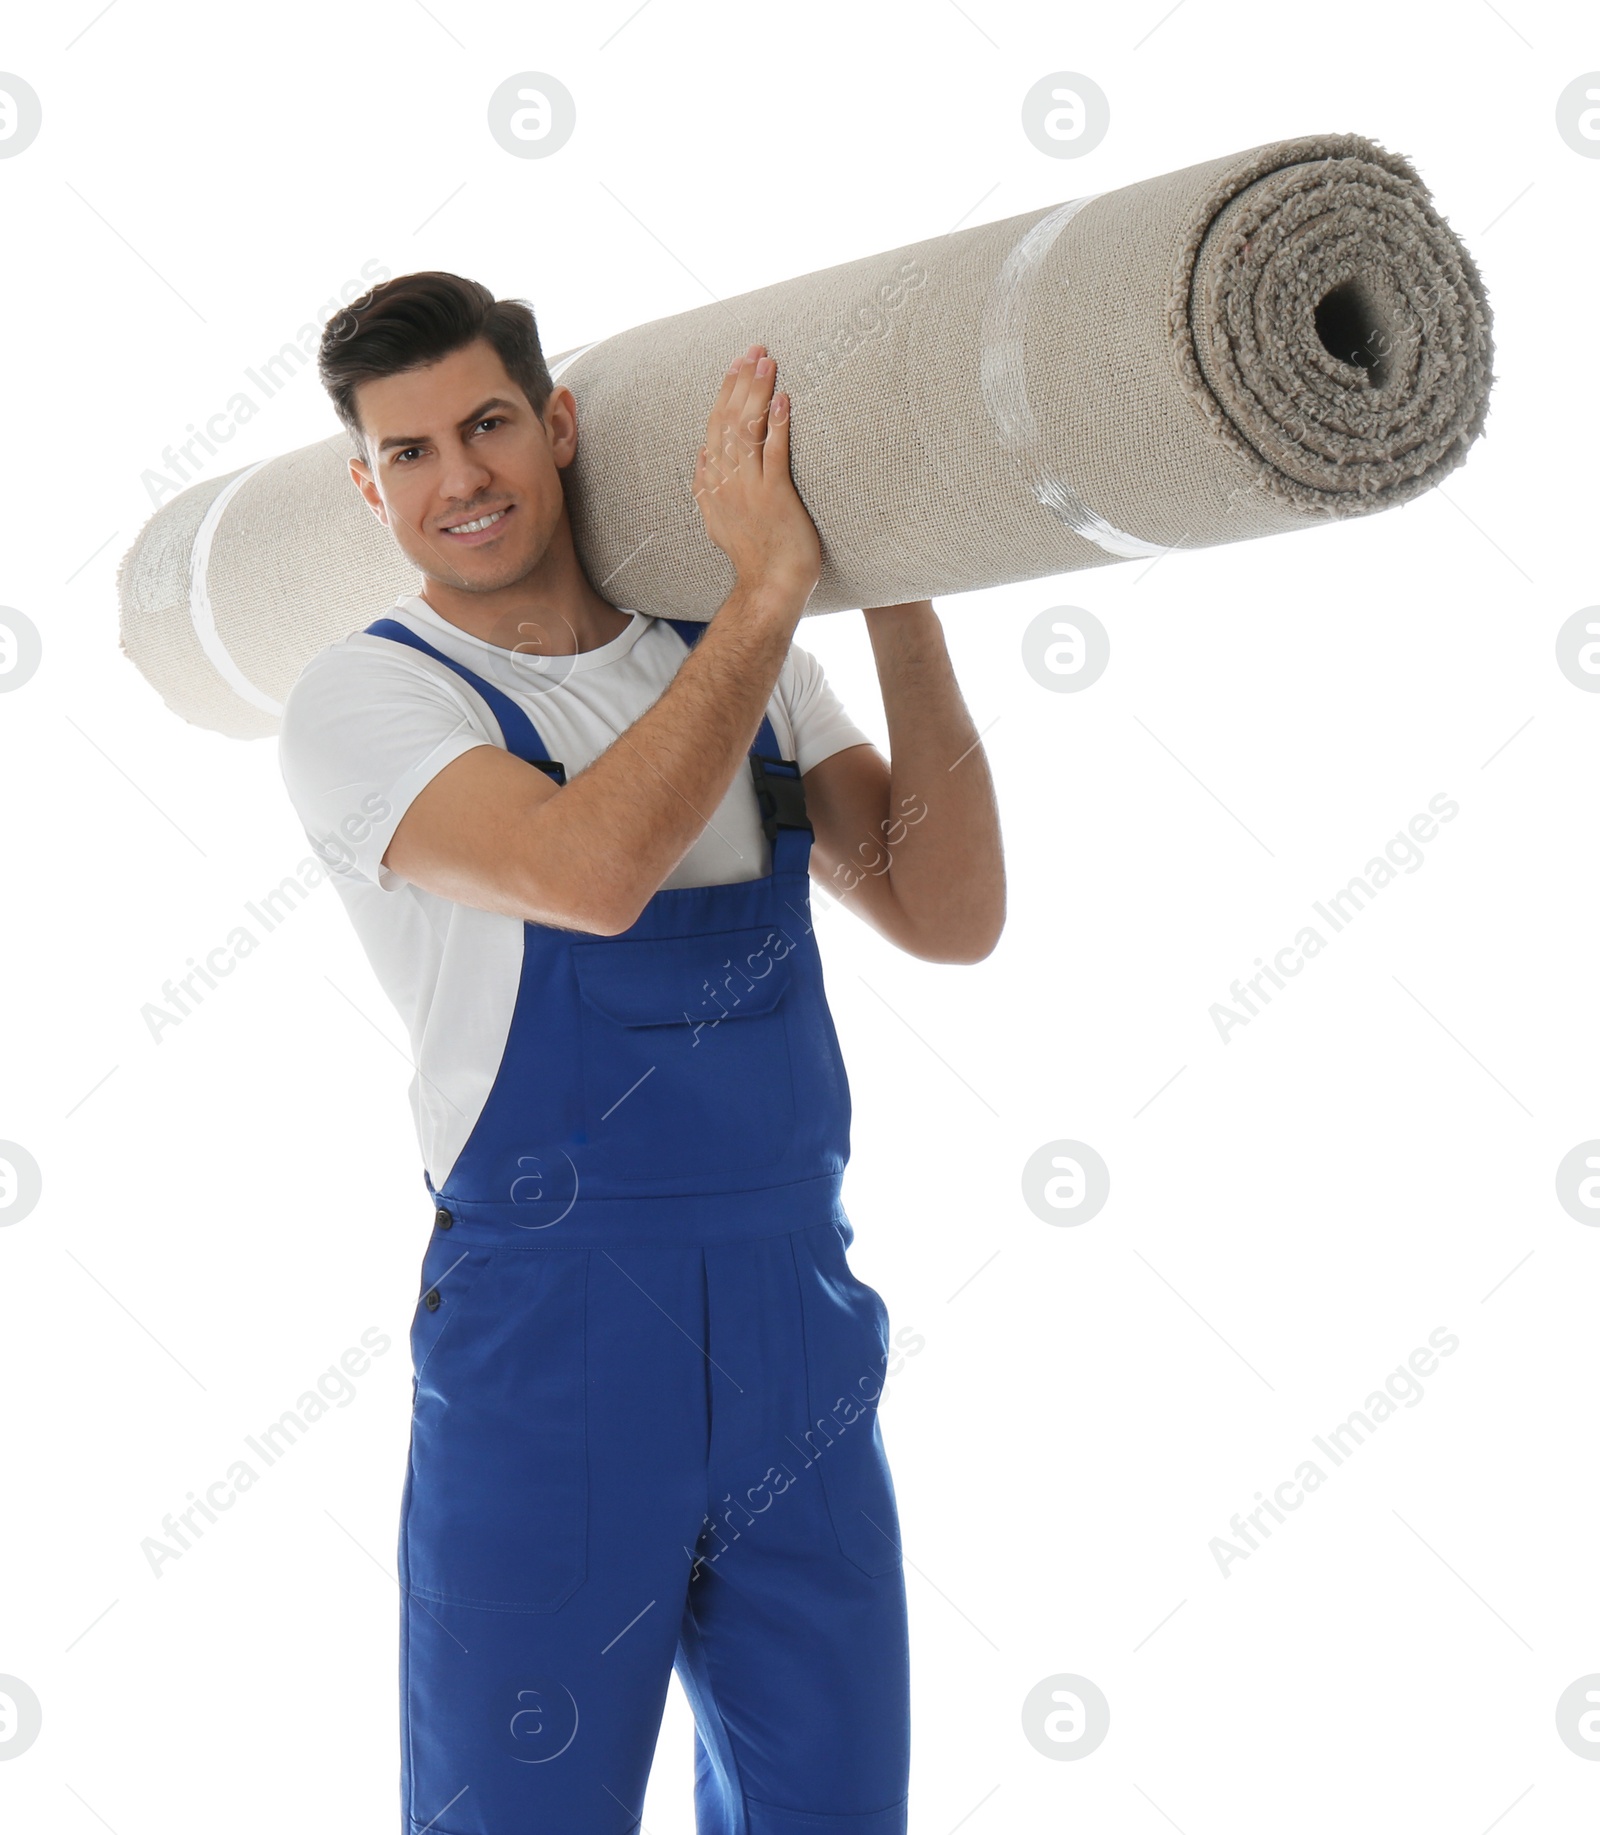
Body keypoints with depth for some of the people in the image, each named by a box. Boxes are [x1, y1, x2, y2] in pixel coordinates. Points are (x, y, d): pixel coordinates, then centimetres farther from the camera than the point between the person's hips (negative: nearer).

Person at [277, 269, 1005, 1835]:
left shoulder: (740, 664, 10)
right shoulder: (365, 701, -6)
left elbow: (946, 916, -1)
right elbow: (593, 870, -26)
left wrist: (901, 606, -7)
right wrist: (771, 586, -18)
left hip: (804, 1347, 5)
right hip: (547, 1352, -5)